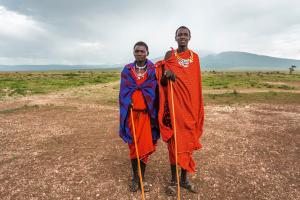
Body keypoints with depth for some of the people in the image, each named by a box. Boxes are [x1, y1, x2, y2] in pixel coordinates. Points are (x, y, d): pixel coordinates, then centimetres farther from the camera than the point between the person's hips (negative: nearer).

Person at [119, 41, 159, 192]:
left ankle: (142, 177, 24)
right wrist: (124, 115, -5)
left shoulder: (153, 71, 1)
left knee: (145, 146, 3)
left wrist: (154, 116, -6)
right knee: (133, 146, 8)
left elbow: (156, 94, -2)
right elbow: (123, 93, 2)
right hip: (132, 114, 1)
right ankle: (135, 177, 27)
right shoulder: (127, 70, 5)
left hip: (147, 114, -1)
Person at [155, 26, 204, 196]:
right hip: (174, 105, -2)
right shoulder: (169, 55, 3)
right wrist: (166, 74, -23)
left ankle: (184, 178, 25)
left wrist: (198, 107, 11)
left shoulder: (195, 57, 11)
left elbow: (196, 83, 13)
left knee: (188, 141, 8)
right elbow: (162, 82, 0)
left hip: (190, 105, 3)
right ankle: (174, 180, 18)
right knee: (174, 141, 2)